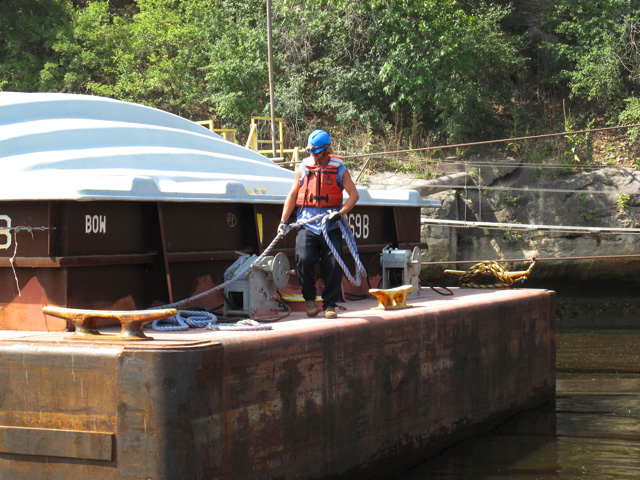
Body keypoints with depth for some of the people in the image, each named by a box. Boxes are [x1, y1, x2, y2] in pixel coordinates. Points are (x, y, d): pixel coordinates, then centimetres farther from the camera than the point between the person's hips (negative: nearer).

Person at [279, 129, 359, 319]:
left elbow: (354, 195, 2)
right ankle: (309, 299, 5)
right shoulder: (303, 168, 11)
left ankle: (329, 305, 6)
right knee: (304, 259, -16)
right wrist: (283, 221, 10)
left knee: (333, 264, -6)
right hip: (307, 223, 1)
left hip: (331, 225, -1)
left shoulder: (339, 169, 5)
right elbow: (293, 195, 15)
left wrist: (340, 213, -13)